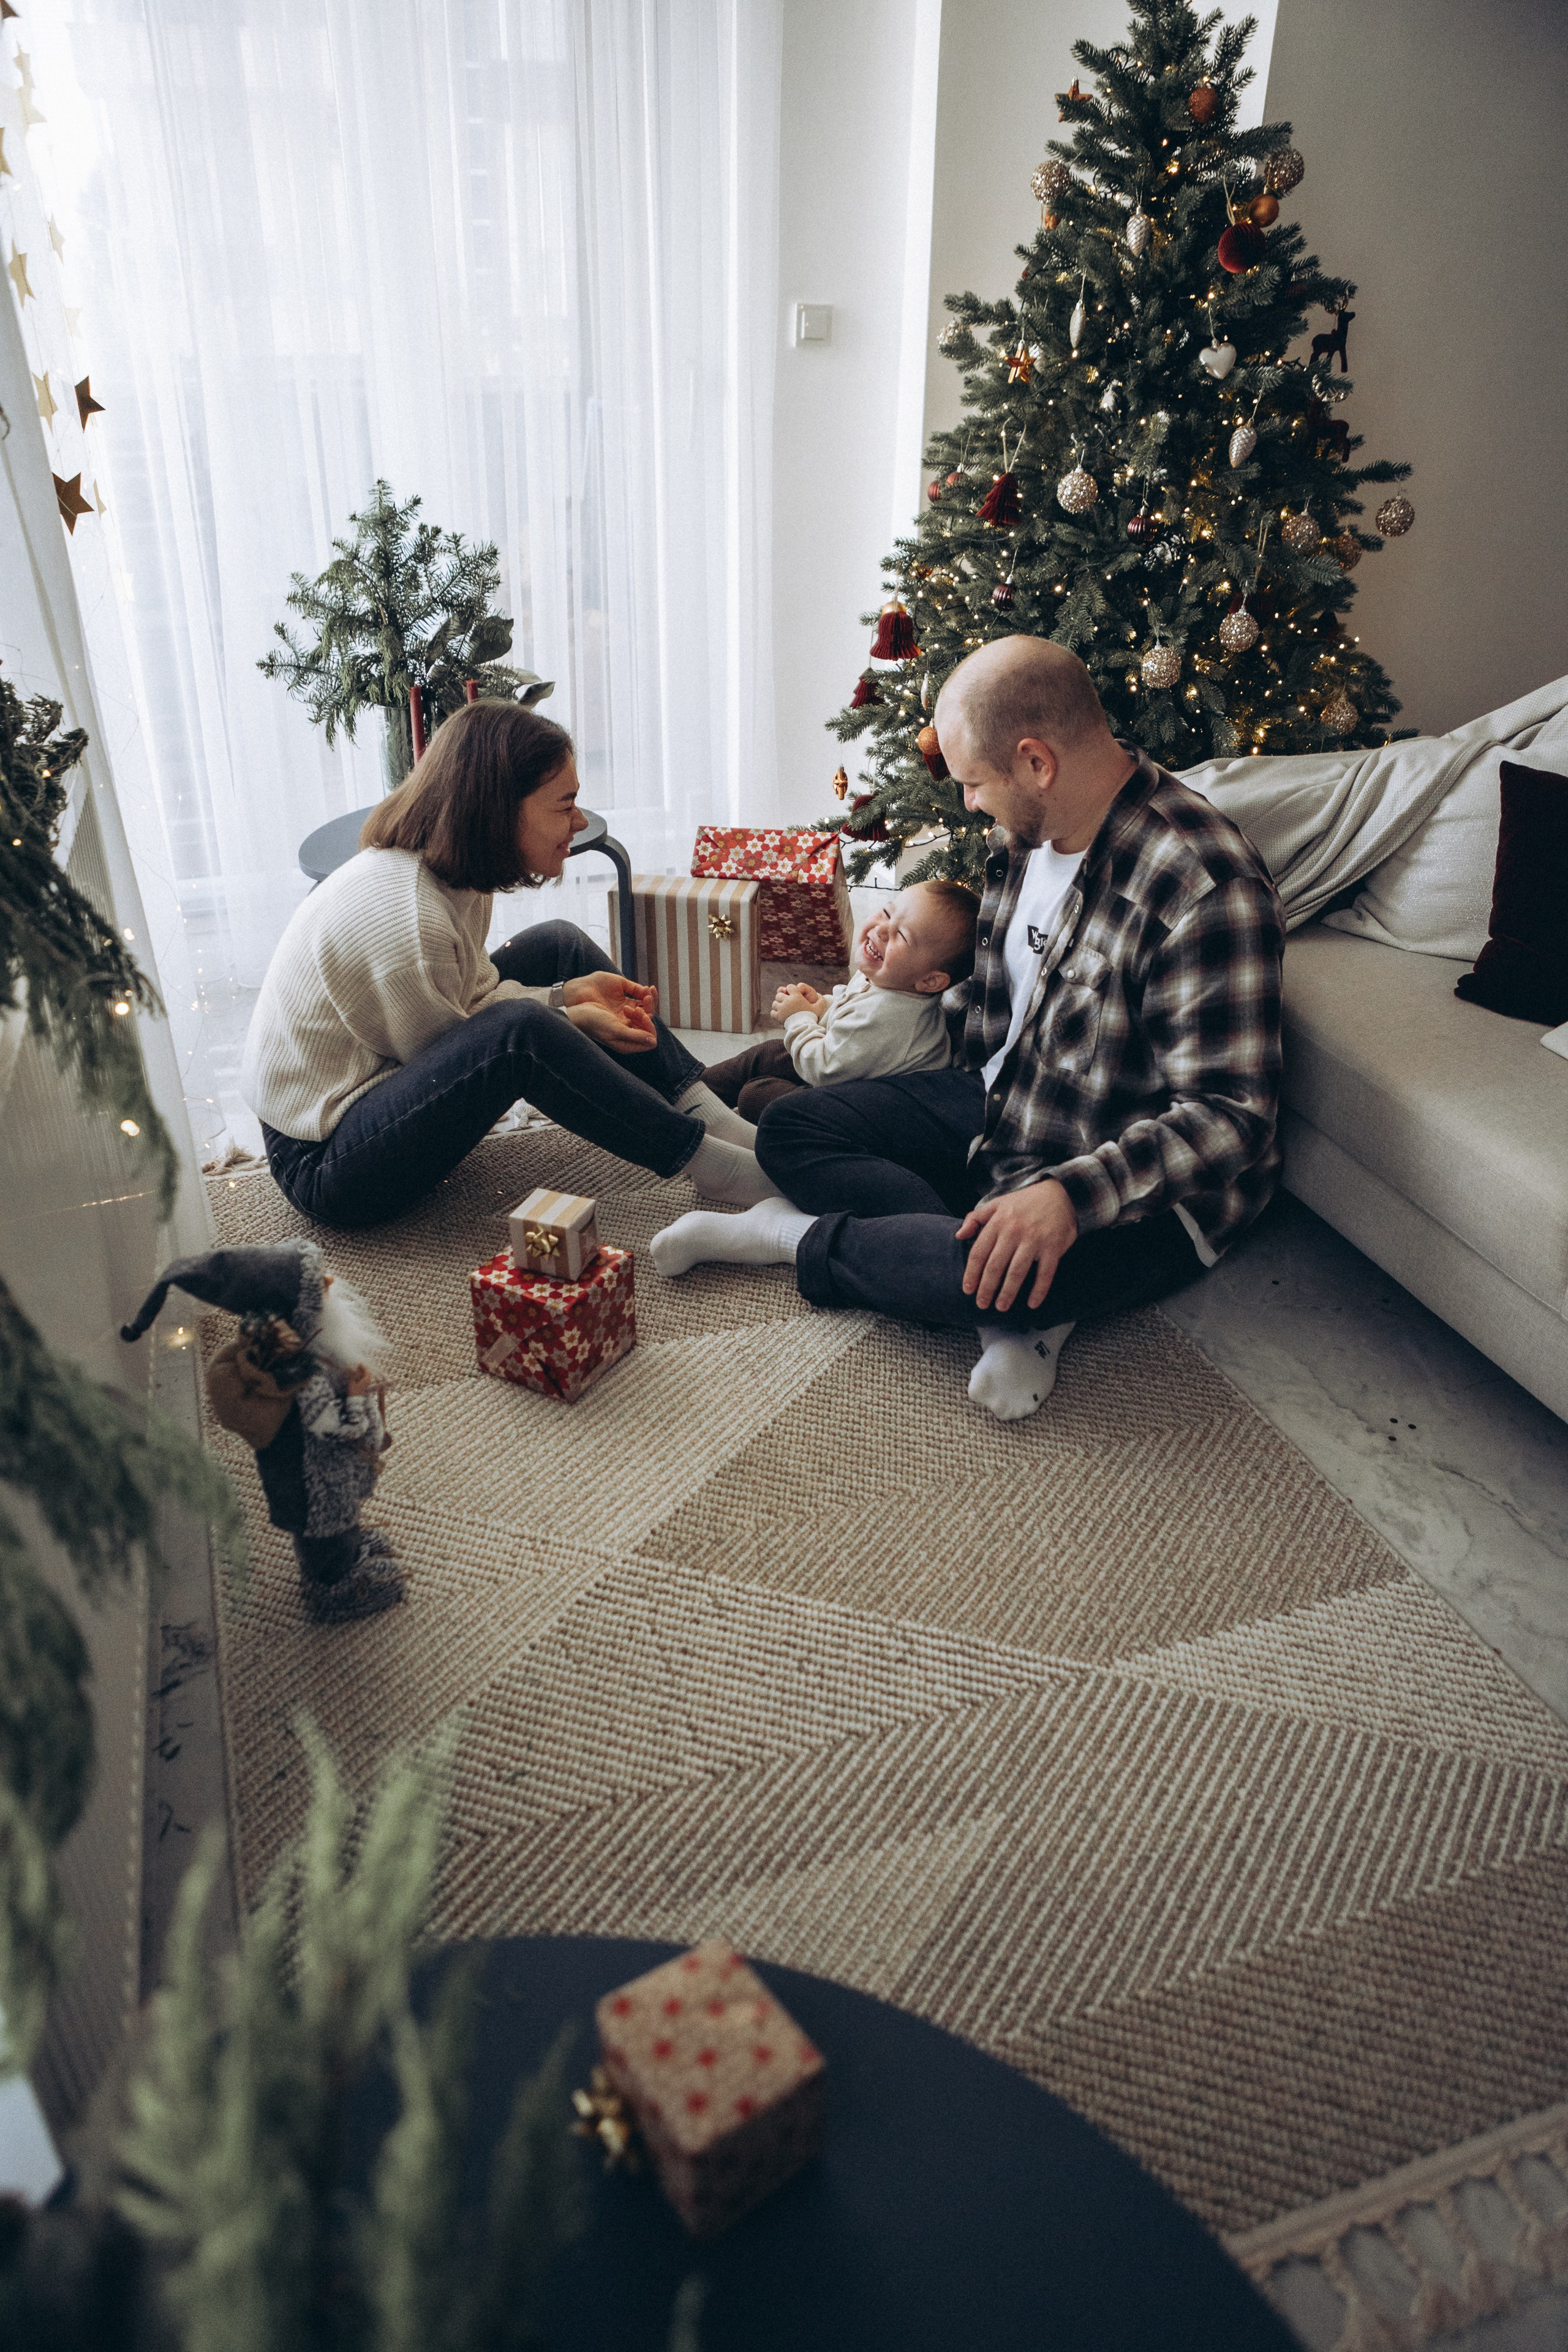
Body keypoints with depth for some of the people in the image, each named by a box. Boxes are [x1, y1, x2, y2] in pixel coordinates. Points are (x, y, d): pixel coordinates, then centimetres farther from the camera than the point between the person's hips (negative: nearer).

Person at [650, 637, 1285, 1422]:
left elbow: (1228, 1119, -29)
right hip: (998, 1110, 9)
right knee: (789, 1128, 0)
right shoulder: (1023, 836, 1)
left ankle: (805, 1238, -6)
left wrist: (1068, 1194, -40)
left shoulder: (1206, 888, -27)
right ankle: (1011, 1307, -18)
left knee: (988, 1273, -39)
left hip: (1137, 1188, -9)